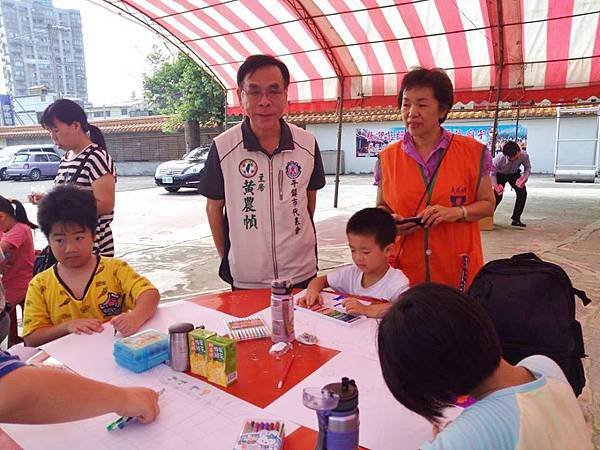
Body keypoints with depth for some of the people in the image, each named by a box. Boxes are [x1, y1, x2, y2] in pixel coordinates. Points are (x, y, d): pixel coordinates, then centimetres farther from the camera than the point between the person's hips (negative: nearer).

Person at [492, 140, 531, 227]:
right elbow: (492, 173, -25)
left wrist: (525, 177, -30)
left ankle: (516, 219, 0)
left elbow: (528, 167, -11)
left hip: (514, 174, 3)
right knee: (497, 195, -14)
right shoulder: (499, 158, -37)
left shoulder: (524, 155, -31)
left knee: (522, 193, -13)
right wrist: (495, 185, -39)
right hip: (500, 174, -2)